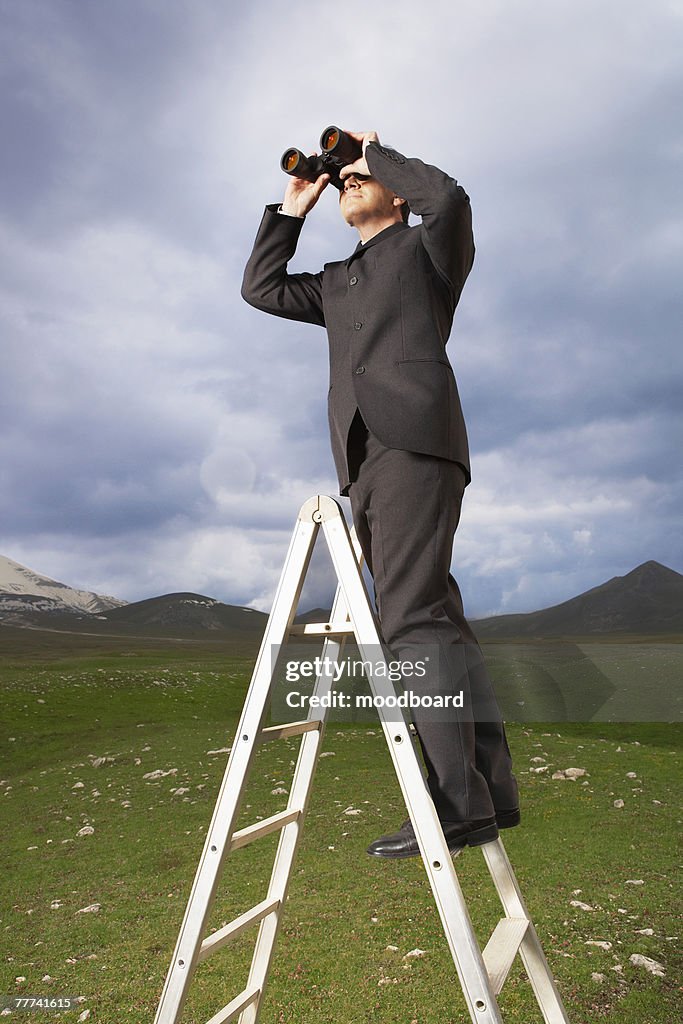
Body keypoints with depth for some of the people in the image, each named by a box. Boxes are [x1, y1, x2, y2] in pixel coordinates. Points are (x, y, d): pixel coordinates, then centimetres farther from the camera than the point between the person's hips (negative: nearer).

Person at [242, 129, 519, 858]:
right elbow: (260, 287, 31)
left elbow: (449, 197, -4)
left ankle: (458, 800, -18)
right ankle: (490, 789, 4)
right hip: (362, 460, 7)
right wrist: (293, 208, 30)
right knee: (434, 620, 1)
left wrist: (377, 150, 12)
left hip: (413, 440, -6)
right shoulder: (337, 281, 33)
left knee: (412, 614, -20)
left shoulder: (426, 248, 16)